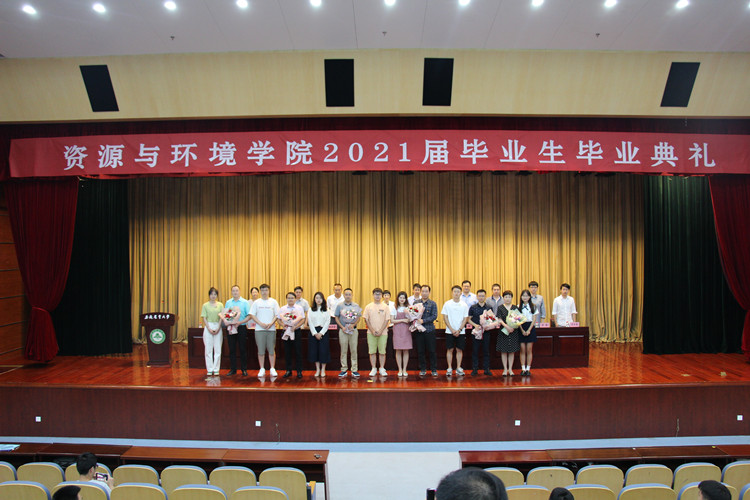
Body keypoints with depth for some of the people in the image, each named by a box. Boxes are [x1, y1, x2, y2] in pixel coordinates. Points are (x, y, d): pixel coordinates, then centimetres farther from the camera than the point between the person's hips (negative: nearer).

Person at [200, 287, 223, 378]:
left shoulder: (220, 305, 7)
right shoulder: (205, 305, 5)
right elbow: (204, 318, 1)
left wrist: (218, 328, -8)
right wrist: (209, 329, -10)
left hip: (218, 327, 1)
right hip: (208, 327, -1)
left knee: (218, 349, 0)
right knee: (208, 349, 1)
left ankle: (216, 369, 7)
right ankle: (210, 369, 7)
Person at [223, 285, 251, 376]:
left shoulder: (245, 302, 0)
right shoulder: (228, 302, 11)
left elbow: (249, 316, -6)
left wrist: (240, 322, -18)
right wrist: (225, 321, -9)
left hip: (241, 327, -3)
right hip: (230, 328, 3)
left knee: (242, 349, 1)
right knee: (232, 349, 6)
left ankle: (244, 369, 9)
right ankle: (232, 369, 15)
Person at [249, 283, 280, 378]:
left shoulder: (273, 302, 7)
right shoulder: (256, 302, 7)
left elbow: (277, 315, 4)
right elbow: (252, 315, 3)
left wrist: (271, 323, -12)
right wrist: (261, 323, -10)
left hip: (271, 329, 0)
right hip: (259, 329, 0)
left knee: (271, 350, 0)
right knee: (261, 350, 1)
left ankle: (272, 369, 8)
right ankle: (262, 369, 10)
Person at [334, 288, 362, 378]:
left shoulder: (356, 306, 4)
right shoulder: (339, 306, 3)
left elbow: (358, 317, 7)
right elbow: (337, 318, 4)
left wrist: (353, 325, -10)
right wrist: (342, 327, -8)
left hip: (353, 330, 0)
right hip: (343, 330, 0)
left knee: (354, 350, 2)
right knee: (343, 351, 4)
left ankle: (354, 370, 7)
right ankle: (344, 370, 11)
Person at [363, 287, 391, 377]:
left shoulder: (385, 307, 3)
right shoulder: (368, 306, 4)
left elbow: (387, 320, -1)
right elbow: (366, 320, 2)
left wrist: (380, 331, -10)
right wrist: (372, 330, -7)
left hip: (383, 333, 0)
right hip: (371, 333, 1)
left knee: (382, 352, 2)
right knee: (372, 351, 2)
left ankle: (382, 369, 12)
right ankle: (373, 369, 12)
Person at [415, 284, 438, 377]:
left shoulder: (433, 303, 1)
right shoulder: (416, 302, 8)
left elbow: (434, 316, -8)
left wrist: (423, 320, -18)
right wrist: (415, 320, -14)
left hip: (430, 330, -2)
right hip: (419, 330, 2)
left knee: (432, 351, 2)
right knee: (420, 351, 7)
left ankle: (434, 369, 12)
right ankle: (423, 369, 18)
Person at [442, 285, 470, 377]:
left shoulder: (464, 305, 2)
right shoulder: (447, 304, 0)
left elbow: (465, 318, 2)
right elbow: (445, 318, -1)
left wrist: (459, 330, -8)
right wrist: (452, 329, -8)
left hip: (461, 331, 1)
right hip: (449, 331, -1)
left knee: (459, 349, 5)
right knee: (450, 349, 2)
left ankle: (458, 368, 13)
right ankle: (449, 368, 9)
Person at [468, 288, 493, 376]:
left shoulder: (489, 307, 6)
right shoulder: (473, 307, 3)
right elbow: (469, 319, 4)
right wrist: (475, 325, -12)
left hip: (486, 331, 1)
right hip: (476, 331, -1)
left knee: (486, 351, 6)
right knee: (475, 351, 3)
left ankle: (487, 369, 14)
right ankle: (475, 369, 10)